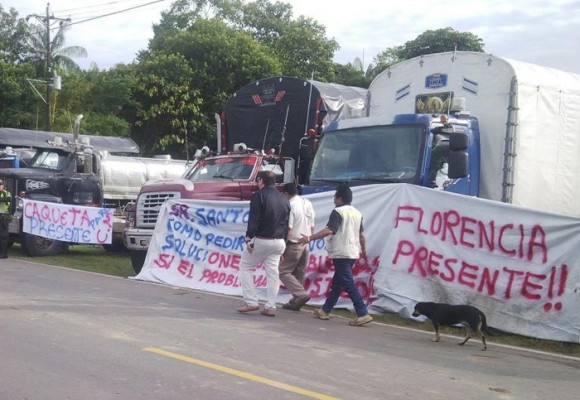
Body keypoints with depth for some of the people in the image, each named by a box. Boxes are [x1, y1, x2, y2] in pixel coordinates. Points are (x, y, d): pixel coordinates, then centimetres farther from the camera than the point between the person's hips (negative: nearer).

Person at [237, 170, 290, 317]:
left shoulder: (259, 195, -8)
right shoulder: (284, 199, 12)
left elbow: (253, 219, -16)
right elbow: (286, 223, 14)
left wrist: (249, 238, -17)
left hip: (261, 240, -6)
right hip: (278, 241, 6)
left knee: (245, 266, 9)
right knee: (273, 272, 8)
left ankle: (251, 302, 2)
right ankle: (270, 307, 5)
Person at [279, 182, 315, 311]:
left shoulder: (290, 205, -14)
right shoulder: (308, 203, 9)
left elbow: (288, 229, -17)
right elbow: (312, 226, 13)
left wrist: (282, 247, -12)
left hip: (294, 244, -8)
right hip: (306, 244, 8)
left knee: (283, 271, -1)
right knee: (299, 274, 12)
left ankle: (301, 294, -15)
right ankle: (295, 302, 12)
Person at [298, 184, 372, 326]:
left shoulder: (338, 212, -10)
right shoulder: (357, 213, 14)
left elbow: (329, 230, -22)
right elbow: (362, 234, 18)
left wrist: (310, 238, -20)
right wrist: (363, 248, 34)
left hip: (341, 253, -9)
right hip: (353, 253, 9)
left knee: (348, 284, -10)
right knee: (337, 283, 15)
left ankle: (363, 314, -16)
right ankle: (325, 310, 21)